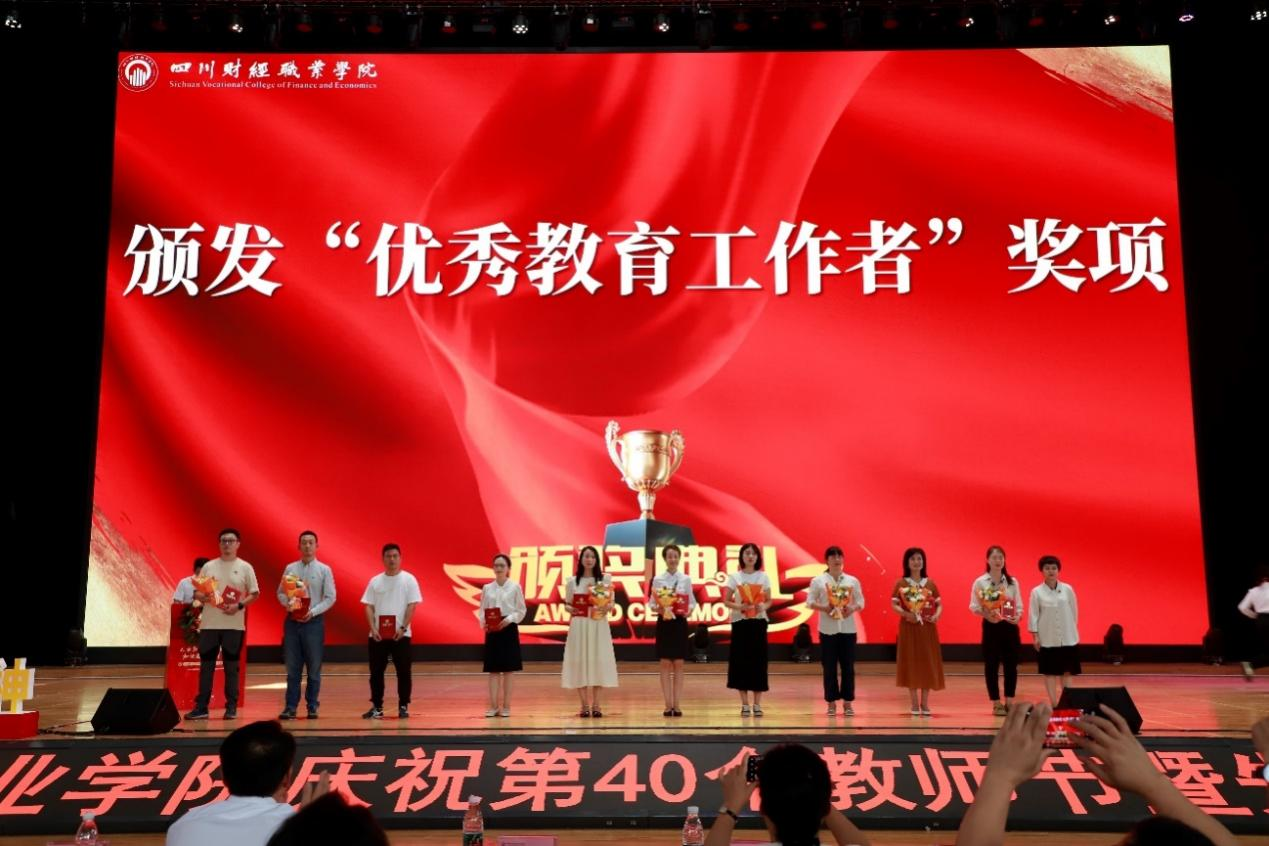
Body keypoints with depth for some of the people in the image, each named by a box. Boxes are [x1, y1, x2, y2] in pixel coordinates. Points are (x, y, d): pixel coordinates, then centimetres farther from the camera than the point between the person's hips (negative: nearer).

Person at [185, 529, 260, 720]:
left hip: (234, 625, -2)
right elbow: (196, 592, 9)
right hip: (209, 624, 2)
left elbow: (255, 594, 3)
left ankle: (231, 707, 10)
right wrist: (203, 597, -13)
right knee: (206, 666, 4)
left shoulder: (245, 567, 2)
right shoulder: (209, 566, 7)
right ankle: (201, 707, 9)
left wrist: (239, 605, -14)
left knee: (232, 667, 3)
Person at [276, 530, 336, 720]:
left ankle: (312, 706, 12)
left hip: (314, 621, -2)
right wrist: (287, 604, -12)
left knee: (314, 668, 4)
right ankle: (290, 707, 7)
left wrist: (313, 612, -14)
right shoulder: (290, 568, 6)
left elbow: (330, 597, -3)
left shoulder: (324, 570, 0)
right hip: (292, 620, 2)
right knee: (292, 667, 3)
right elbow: (280, 592, 8)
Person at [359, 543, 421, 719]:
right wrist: (373, 629, -8)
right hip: (378, 635, 3)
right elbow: (369, 607, 5)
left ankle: (403, 706, 10)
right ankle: (376, 707, 15)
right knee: (376, 672, 6)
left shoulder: (408, 579, 0)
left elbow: (411, 606, -5)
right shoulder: (375, 581, 8)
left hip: (400, 635, -2)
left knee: (403, 672, 0)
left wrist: (403, 628, -14)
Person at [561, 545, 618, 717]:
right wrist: (571, 609, -14)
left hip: (599, 625, 0)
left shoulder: (605, 580, 5)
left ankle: (596, 705, 7)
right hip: (579, 625, 0)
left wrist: (606, 609, -16)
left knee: (598, 661, -1)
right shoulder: (572, 581, 6)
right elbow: (567, 604, 8)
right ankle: (584, 705, 6)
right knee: (579, 662, -2)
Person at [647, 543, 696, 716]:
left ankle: (676, 704, 7)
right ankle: (668, 704, 6)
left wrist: (689, 610, -15)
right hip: (664, 622, -1)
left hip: (680, 622, 1)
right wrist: (657, 608, -19)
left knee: (678, 664, 2)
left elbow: (692, 601, 5)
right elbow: (652, 602, 1)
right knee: (665, 664, 1)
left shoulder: (686, 579, 4)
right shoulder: (658, 580, 2)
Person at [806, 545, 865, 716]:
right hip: (828, 629, -1)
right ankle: (831, 702, 10)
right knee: (829, 667, 1)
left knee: (848, 666, 2)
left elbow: (860, 602, 8)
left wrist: (852, 609, -13)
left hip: (848, 628, 2)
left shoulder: (852, 581, 7)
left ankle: (848, 702, 11)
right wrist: (823, 608, -16)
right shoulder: (818, 580, 1)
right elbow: (810, 601, 0)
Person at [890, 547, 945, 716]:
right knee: (911, 663, 0)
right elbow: (893, 604, -5)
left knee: (928, 663, 2)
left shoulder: (930, 583, 7)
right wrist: (905, 613, -22)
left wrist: (937, 614, -14)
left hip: (927, 628, 2)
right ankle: (915, 704, 9)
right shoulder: (901, 583, 0)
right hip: (909, 627, -2)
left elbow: (939, 604, 7)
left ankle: (925, 704, 12)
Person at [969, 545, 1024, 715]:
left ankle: (1009, 702, 15)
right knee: (992, 664, 2)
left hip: (1010, 626, 2)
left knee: (1011, 664, 4)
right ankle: (996, 703, 10)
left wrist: (1017, 617, -14)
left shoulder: (1012, 581, 5)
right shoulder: (980, 582, -2)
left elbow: (1019, 606, 6)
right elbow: (974, 606, -3)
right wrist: (987, 615, -20)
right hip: (991, 626, -2)